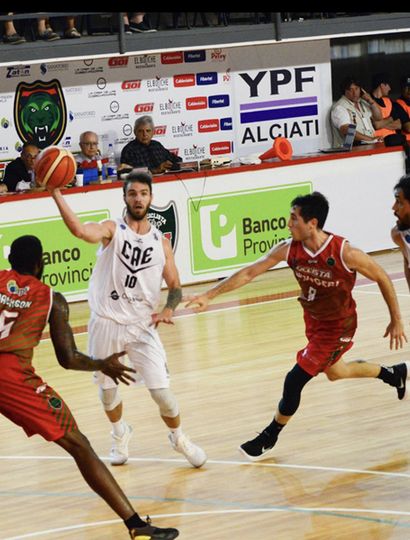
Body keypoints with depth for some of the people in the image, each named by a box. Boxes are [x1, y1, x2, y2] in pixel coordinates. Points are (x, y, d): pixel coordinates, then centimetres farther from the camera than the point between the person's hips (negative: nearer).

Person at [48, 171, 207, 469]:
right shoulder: (112, 230, -5)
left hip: (142, 325, 1)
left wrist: (168, 308, -14)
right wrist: (56, 193, -38)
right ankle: (120, 436, 42)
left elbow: (175, 287, 8)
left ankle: (179, 438, 22)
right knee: (107, 389, 13)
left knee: (161, 391, -5)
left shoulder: (161, 242, 5)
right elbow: (80, 230, -27)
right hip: (106, 323, -1)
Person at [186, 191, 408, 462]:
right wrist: (209, 295, -20)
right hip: (314, 320, 7)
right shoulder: (289, 249, -19)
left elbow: (383, 278, -18)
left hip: (337, 326, -7)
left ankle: (269, 439, 15)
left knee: (294, 381, -8)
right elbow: (249, 272, -14)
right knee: (334, 372, 27)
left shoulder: (345, 253, -32)